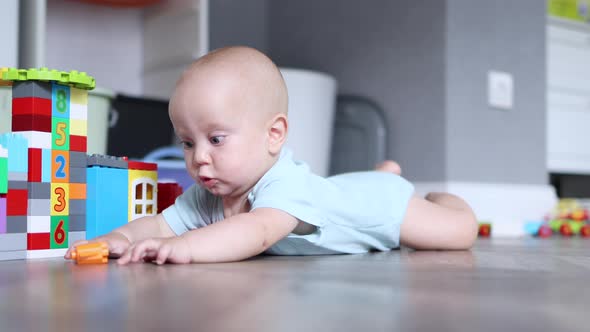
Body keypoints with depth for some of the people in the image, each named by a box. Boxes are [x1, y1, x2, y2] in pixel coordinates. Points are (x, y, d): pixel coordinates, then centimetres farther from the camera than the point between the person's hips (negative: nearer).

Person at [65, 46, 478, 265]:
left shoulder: (286, 184, -48)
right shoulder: (205, 197, -22)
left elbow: (259, 231, -65)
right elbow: (160, 225, -24)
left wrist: (185, 246, -78)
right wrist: (121, 237, -47)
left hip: (376, 200, -7)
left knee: (462, 232, 2)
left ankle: (437, 197, 30)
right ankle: (385, 170, 58)